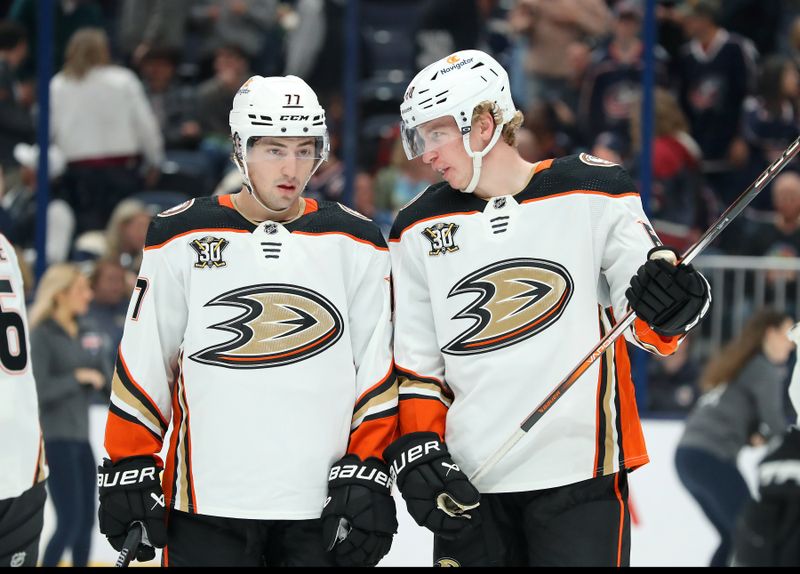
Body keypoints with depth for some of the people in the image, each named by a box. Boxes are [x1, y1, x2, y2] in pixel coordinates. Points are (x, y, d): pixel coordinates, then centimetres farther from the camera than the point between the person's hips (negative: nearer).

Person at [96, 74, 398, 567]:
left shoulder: (355, 245, 7)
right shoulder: (181, 239, 4)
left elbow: (376, 370, 6)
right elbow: (143, 365, 7)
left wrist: (366, 477, -3)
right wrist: (129, 472, 1)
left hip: (320, 508, 1)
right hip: (206, 504, -1)